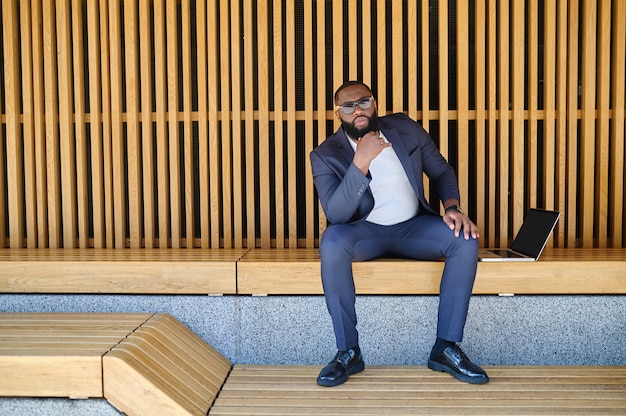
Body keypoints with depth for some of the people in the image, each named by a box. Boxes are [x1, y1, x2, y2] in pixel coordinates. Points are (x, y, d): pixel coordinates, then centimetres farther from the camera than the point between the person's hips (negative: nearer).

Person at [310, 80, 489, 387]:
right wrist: (361, 163, -31)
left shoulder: (405, 128, 0)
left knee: (465, 240, -25)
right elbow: (335, 214, -21)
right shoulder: (326, 155, -8)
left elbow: (441, 171, 9)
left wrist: (452, 208, -11)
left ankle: (445, 348, -16)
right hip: (365, 232, -2)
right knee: (332, 242, -36)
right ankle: (348, 352, -23)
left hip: (413, 227, 3)